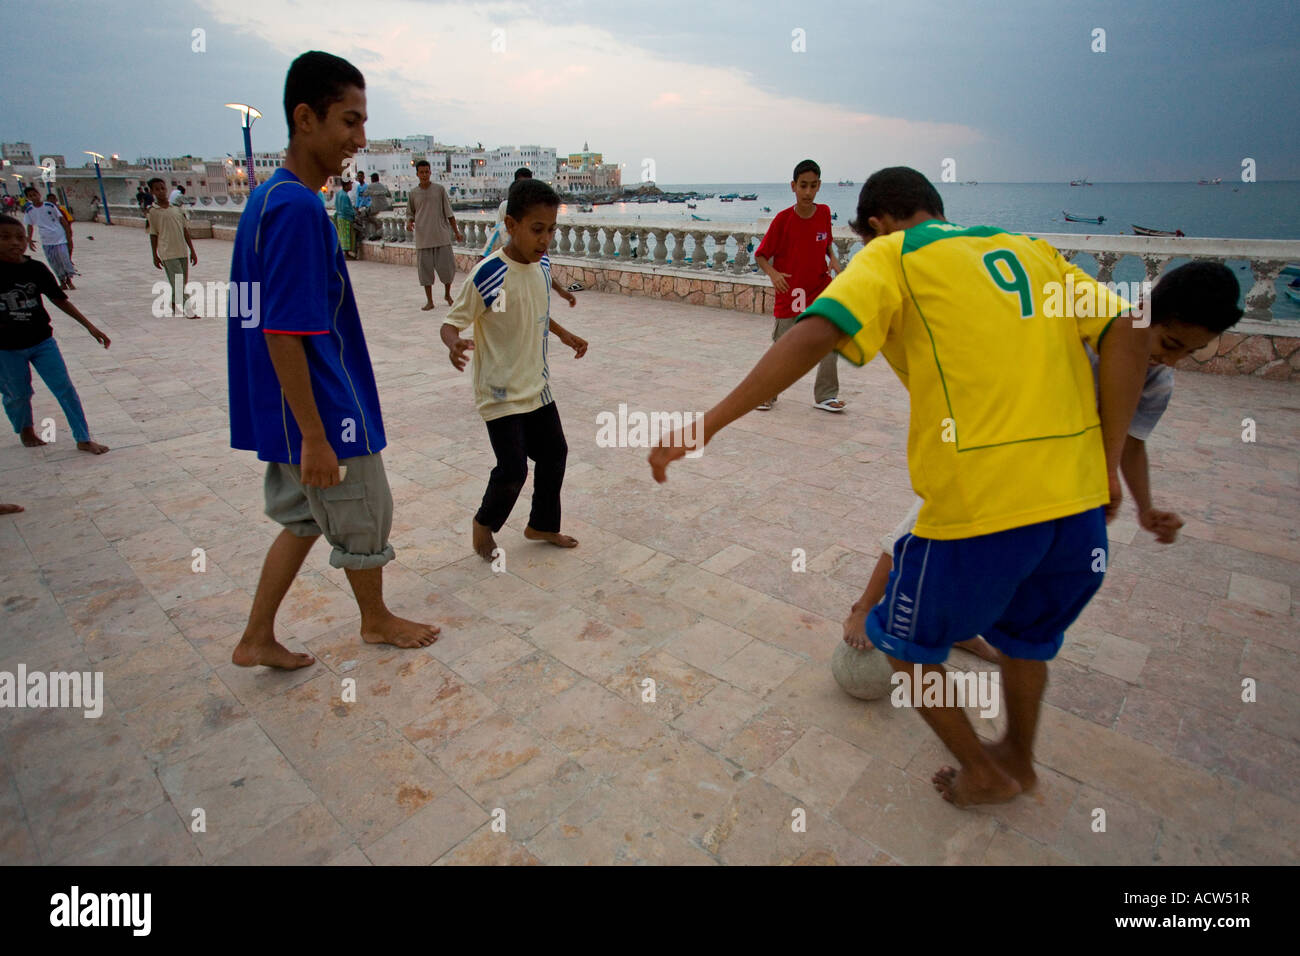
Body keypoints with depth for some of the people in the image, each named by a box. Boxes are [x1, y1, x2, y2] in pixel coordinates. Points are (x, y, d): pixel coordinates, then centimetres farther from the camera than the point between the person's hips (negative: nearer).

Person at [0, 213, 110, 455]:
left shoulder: (35, 269, -4)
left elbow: (60, 299, 3)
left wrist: (90, 326, 1)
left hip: (42, 341, 1)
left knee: (65, 389, -1)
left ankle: (83, 439, 6)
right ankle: (26, 429, 40)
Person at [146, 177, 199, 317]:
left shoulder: (176, 208, 10)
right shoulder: (153, 212, -1)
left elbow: (185, 230, 13)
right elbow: (153, 235, 2)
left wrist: (192, 250, 10)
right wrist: (155, 256, 4)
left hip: (182, 252, 4)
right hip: (168, 254, -4)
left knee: (182, 283, 10)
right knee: (177, 282, -11)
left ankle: (175, 308, 26)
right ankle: (188, 311, -12)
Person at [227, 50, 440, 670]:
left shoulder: (268, 197, 10)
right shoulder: (299, 207, -21)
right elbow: (283, 335, -24)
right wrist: (315, 438, -21)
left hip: (290, 411, 9)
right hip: (323, 412, -9)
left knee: (305, 518, 21)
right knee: (365, 517, 11)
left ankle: (256, 639, 31)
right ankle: (376, 620, 35)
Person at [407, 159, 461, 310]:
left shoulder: (439, 189, 3)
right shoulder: (413, 193, 6)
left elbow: (449, 212, 5)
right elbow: (410, 213, 15)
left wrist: (456, 232, 3)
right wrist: (409, 222, -7)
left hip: (441, 236, -1)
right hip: (423, 238, 1)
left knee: (447, 266, -1)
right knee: (425, 268, 2)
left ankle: (447, 294, 24)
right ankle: (429, 301, 12)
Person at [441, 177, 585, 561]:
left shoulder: (542, 265, 0)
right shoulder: (488, 275, -22)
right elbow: (452, 322, -18)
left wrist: (564, 334, 19)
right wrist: (455, 344, -38)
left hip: (537, 386, 8)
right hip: (500, 392, -8)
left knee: (554, 452, 15)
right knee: (513, 469, -6)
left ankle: (542, 525, 35)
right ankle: (484, 523, 25)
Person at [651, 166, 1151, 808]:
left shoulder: (893, 256, 1)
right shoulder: (1029, 250, 18)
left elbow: (814, 336, -17)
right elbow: (1124, 336, 8)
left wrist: (706, 424, -18)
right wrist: (1107, 462, 10)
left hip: (981, 506, -7)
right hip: (1079, 498, 7)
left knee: (905, 642, 20)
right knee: (1026, 634, 32)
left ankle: (983, 773, 36)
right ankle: (1018, 759, 53)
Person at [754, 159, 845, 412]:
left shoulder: (824, 213, 0)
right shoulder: (783, 218, -11)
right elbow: (760, 255, -7)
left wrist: (833, 259, -1)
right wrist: (772, 273, -26)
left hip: (821, 290, 3)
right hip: (788, 294, -3)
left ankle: (825, 396, 13)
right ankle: (768, 394, 24)